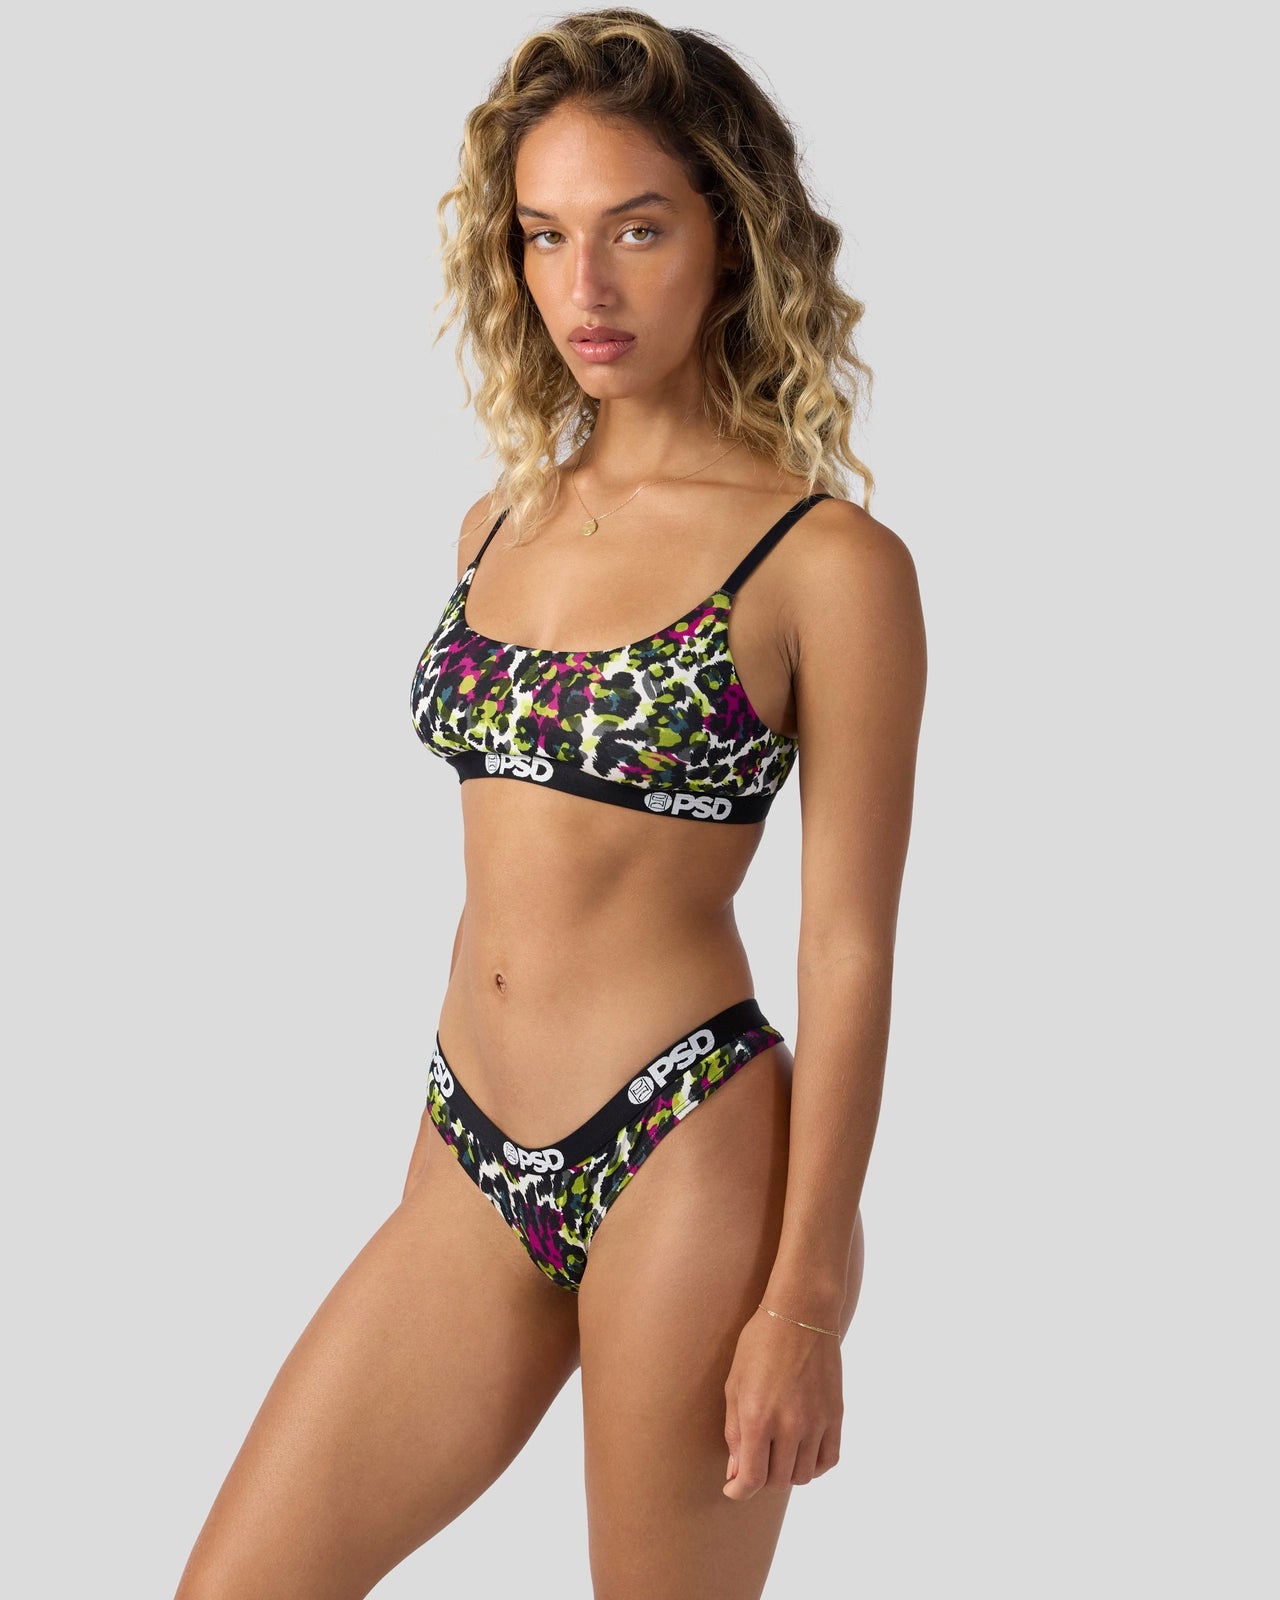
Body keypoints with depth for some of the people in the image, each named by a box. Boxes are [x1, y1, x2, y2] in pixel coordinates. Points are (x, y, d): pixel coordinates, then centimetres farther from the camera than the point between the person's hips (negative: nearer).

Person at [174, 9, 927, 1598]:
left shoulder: (826, 560, -8)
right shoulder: (500, 524, 11)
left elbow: (848, 947, -9)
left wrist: (807, 1293, -11)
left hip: (681, 1158, -6)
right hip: (470, 1165, 6)